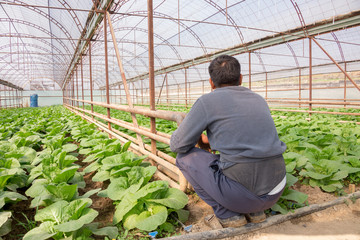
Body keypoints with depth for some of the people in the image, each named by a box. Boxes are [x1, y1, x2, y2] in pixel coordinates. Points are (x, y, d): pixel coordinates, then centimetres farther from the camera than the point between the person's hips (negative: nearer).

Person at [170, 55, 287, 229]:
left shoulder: (207, 101, -5)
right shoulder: (259, 100, 13)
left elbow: (178, 146, -1)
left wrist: (195, 135, 22)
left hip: (241, 193, -7)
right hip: (276, 191, 7)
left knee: (184, 157, 9)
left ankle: (227, 214, 8)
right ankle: (254, 210, 18)